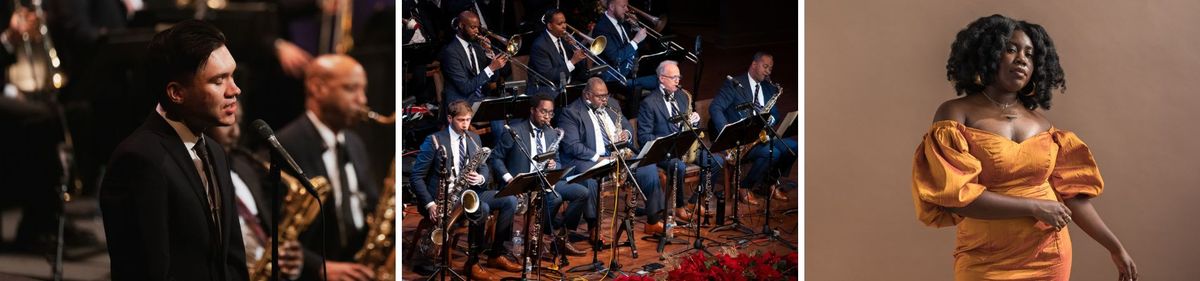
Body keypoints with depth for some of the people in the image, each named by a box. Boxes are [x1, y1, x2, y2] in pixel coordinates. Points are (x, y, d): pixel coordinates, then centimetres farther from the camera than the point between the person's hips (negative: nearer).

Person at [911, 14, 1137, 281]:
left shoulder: (1040, 118, 7)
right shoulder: (956, 114, -7)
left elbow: (1070, 190, 9)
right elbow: (953, 193, -17)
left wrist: (1115, 247, 5)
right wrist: (1033, 206, -16)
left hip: (1050, 257, 4)